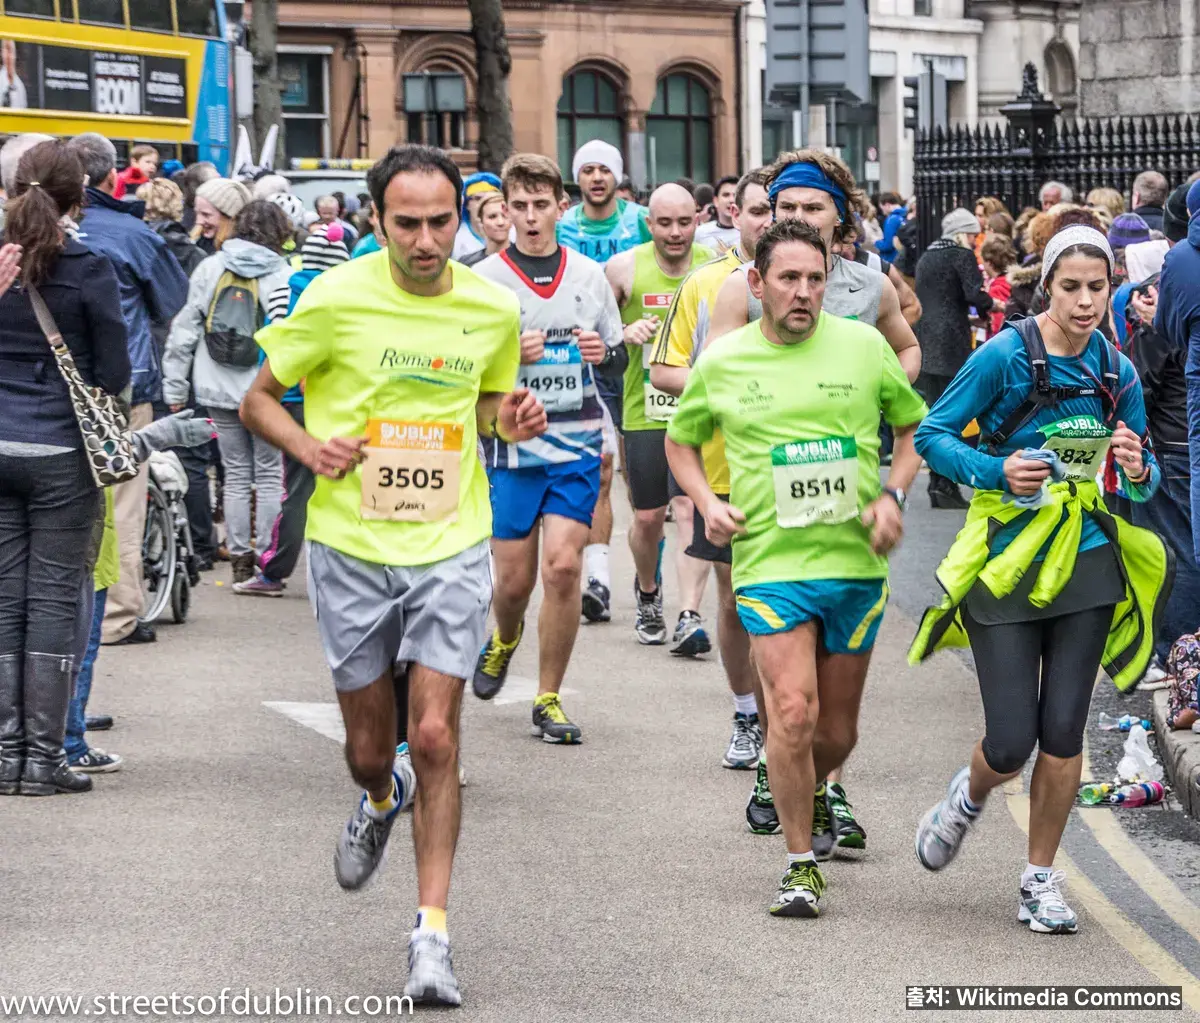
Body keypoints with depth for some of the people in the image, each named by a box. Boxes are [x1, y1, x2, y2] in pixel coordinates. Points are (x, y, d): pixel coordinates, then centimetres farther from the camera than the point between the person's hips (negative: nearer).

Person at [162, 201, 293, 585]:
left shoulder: (209, 269, 2)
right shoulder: (283, 276, -8)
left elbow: (185, 330, 4)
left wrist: (174, 386, 8)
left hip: (220, 391, 3)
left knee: (236, 473, 11)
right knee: (269, 473, 7)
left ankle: (240, 558, 11)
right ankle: (267, 556, 5)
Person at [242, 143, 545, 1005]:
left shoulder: (494, 309, -1)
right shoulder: (335, 299, -8)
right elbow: (259, 399, 3)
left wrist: (511, 420, -4)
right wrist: (307, 446, -17)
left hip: (452, 547, 0)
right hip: (352, 546, 0)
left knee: (435, 737, -10)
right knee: (369, 747, 9)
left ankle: (433, 933, -3)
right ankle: (382, 801, 47)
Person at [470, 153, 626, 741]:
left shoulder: (589, 276, 7)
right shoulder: (484, 280, -2)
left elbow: (619, 360, 15)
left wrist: (602, 353, -8)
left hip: (577, 445, 1)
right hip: (511, 446, -1)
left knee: (564, 565, -11)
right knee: (514, 579, 4)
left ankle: (548, 698, 2)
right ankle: (503, 641, 40)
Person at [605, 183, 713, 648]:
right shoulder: (623, 269, -3)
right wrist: (624, 332, -11)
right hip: (644, 412, 1)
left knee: (690, 509, -14)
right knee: (647, 517, 8)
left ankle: (690, 616, -15)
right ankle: (647, 593, 37)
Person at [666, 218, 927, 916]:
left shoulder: (865, 347, 1)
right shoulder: (721, 363, 1)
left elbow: (916, 426, 14)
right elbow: (680, 440, 17)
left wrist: (893, 497, -1)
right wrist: (708, 503, 1)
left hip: (857, 563, 2)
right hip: (771, 563, -1)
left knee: (837, 732, 10)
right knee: (792, 711, -17)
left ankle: (812, 792, 46)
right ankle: (801, 864, -3)